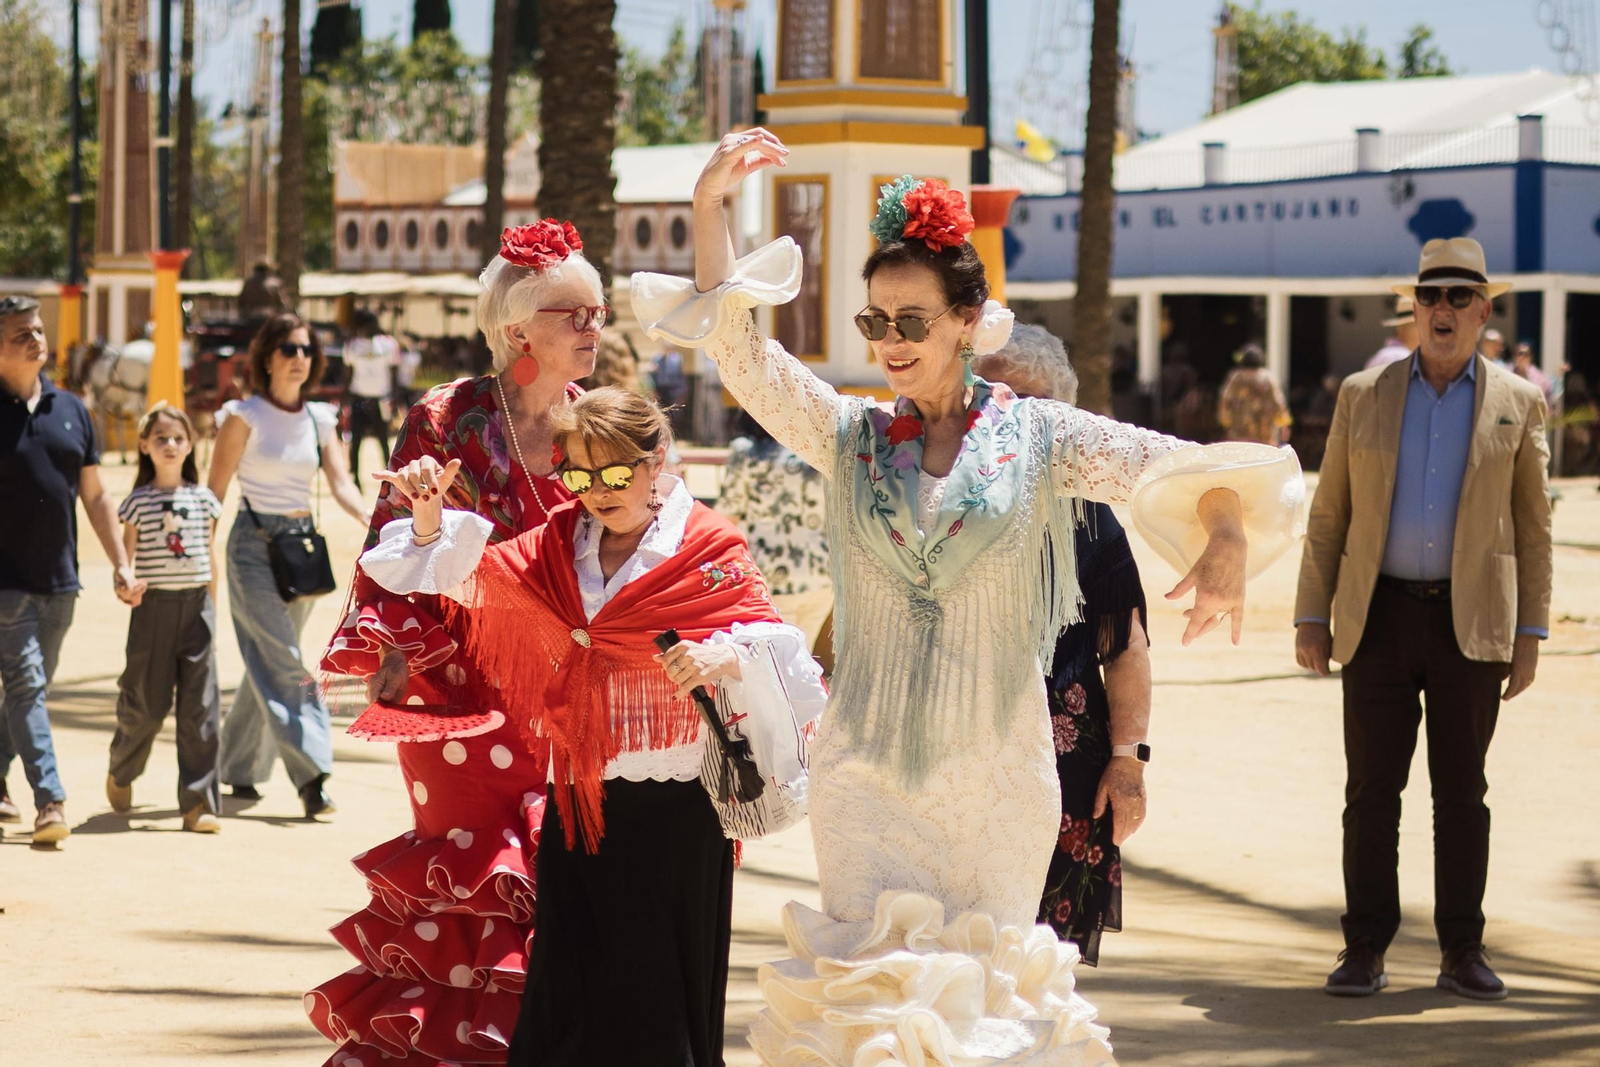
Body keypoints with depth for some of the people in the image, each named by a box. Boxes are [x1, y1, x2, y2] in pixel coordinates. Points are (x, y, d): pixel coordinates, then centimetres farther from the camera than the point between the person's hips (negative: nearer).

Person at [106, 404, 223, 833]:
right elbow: (126, 556, 1)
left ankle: (198, 803, -1)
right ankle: (120, 773, 32)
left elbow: (211, 560, 12)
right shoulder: (138, 502, 0)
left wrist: (212, 614, 12)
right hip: (153, 606, -2)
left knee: (200, 708, -4)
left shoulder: (203, 499, 7)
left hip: (196, 605, 2)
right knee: (146, 704, 3)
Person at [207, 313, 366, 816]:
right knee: (283, 663, -13)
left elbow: (341, 484, -1)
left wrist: (370, 520, -20)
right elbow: (214, 491, -5)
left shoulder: (320, 419, 8)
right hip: (254, 543, -5)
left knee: (267, 663, 11)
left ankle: (239, 769, 23)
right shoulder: (245, 416, -6)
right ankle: (312, 773, -19)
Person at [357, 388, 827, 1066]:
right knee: (570, 1004, 6)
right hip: (578, 804, 4)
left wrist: (723, 656, -37)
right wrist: (429, 513, 1)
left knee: (661, 995, 0)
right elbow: (461, 571, 19)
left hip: (675, 807, -4)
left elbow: (764, 635, -15)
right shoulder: (556, 547, 11)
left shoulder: (708, 547, -4)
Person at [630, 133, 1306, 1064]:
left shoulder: (1039, 436, 1)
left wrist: (1225, 544, -24)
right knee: (871, 982, -2)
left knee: (986, 981, 6)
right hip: (868, 769, 1)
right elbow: (737, 347, 0)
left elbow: (1194, 473, -3)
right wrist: (711, 204, -8)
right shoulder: (851, 435, 5)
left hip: (998, 771, -1)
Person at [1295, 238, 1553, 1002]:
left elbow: (1533, 528, 6)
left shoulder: (1517, 404, 4)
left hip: (1471, 624, 0)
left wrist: (1531, 634, 0)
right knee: (1371, 789, 1)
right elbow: (1328, 516, 7)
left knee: (1462, 791, 4)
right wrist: (1312, 617, 1)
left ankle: (1462, 952, 12)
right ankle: (1365, 948, 8)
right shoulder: (1364, 396, 6)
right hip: (1379, 618, 1)